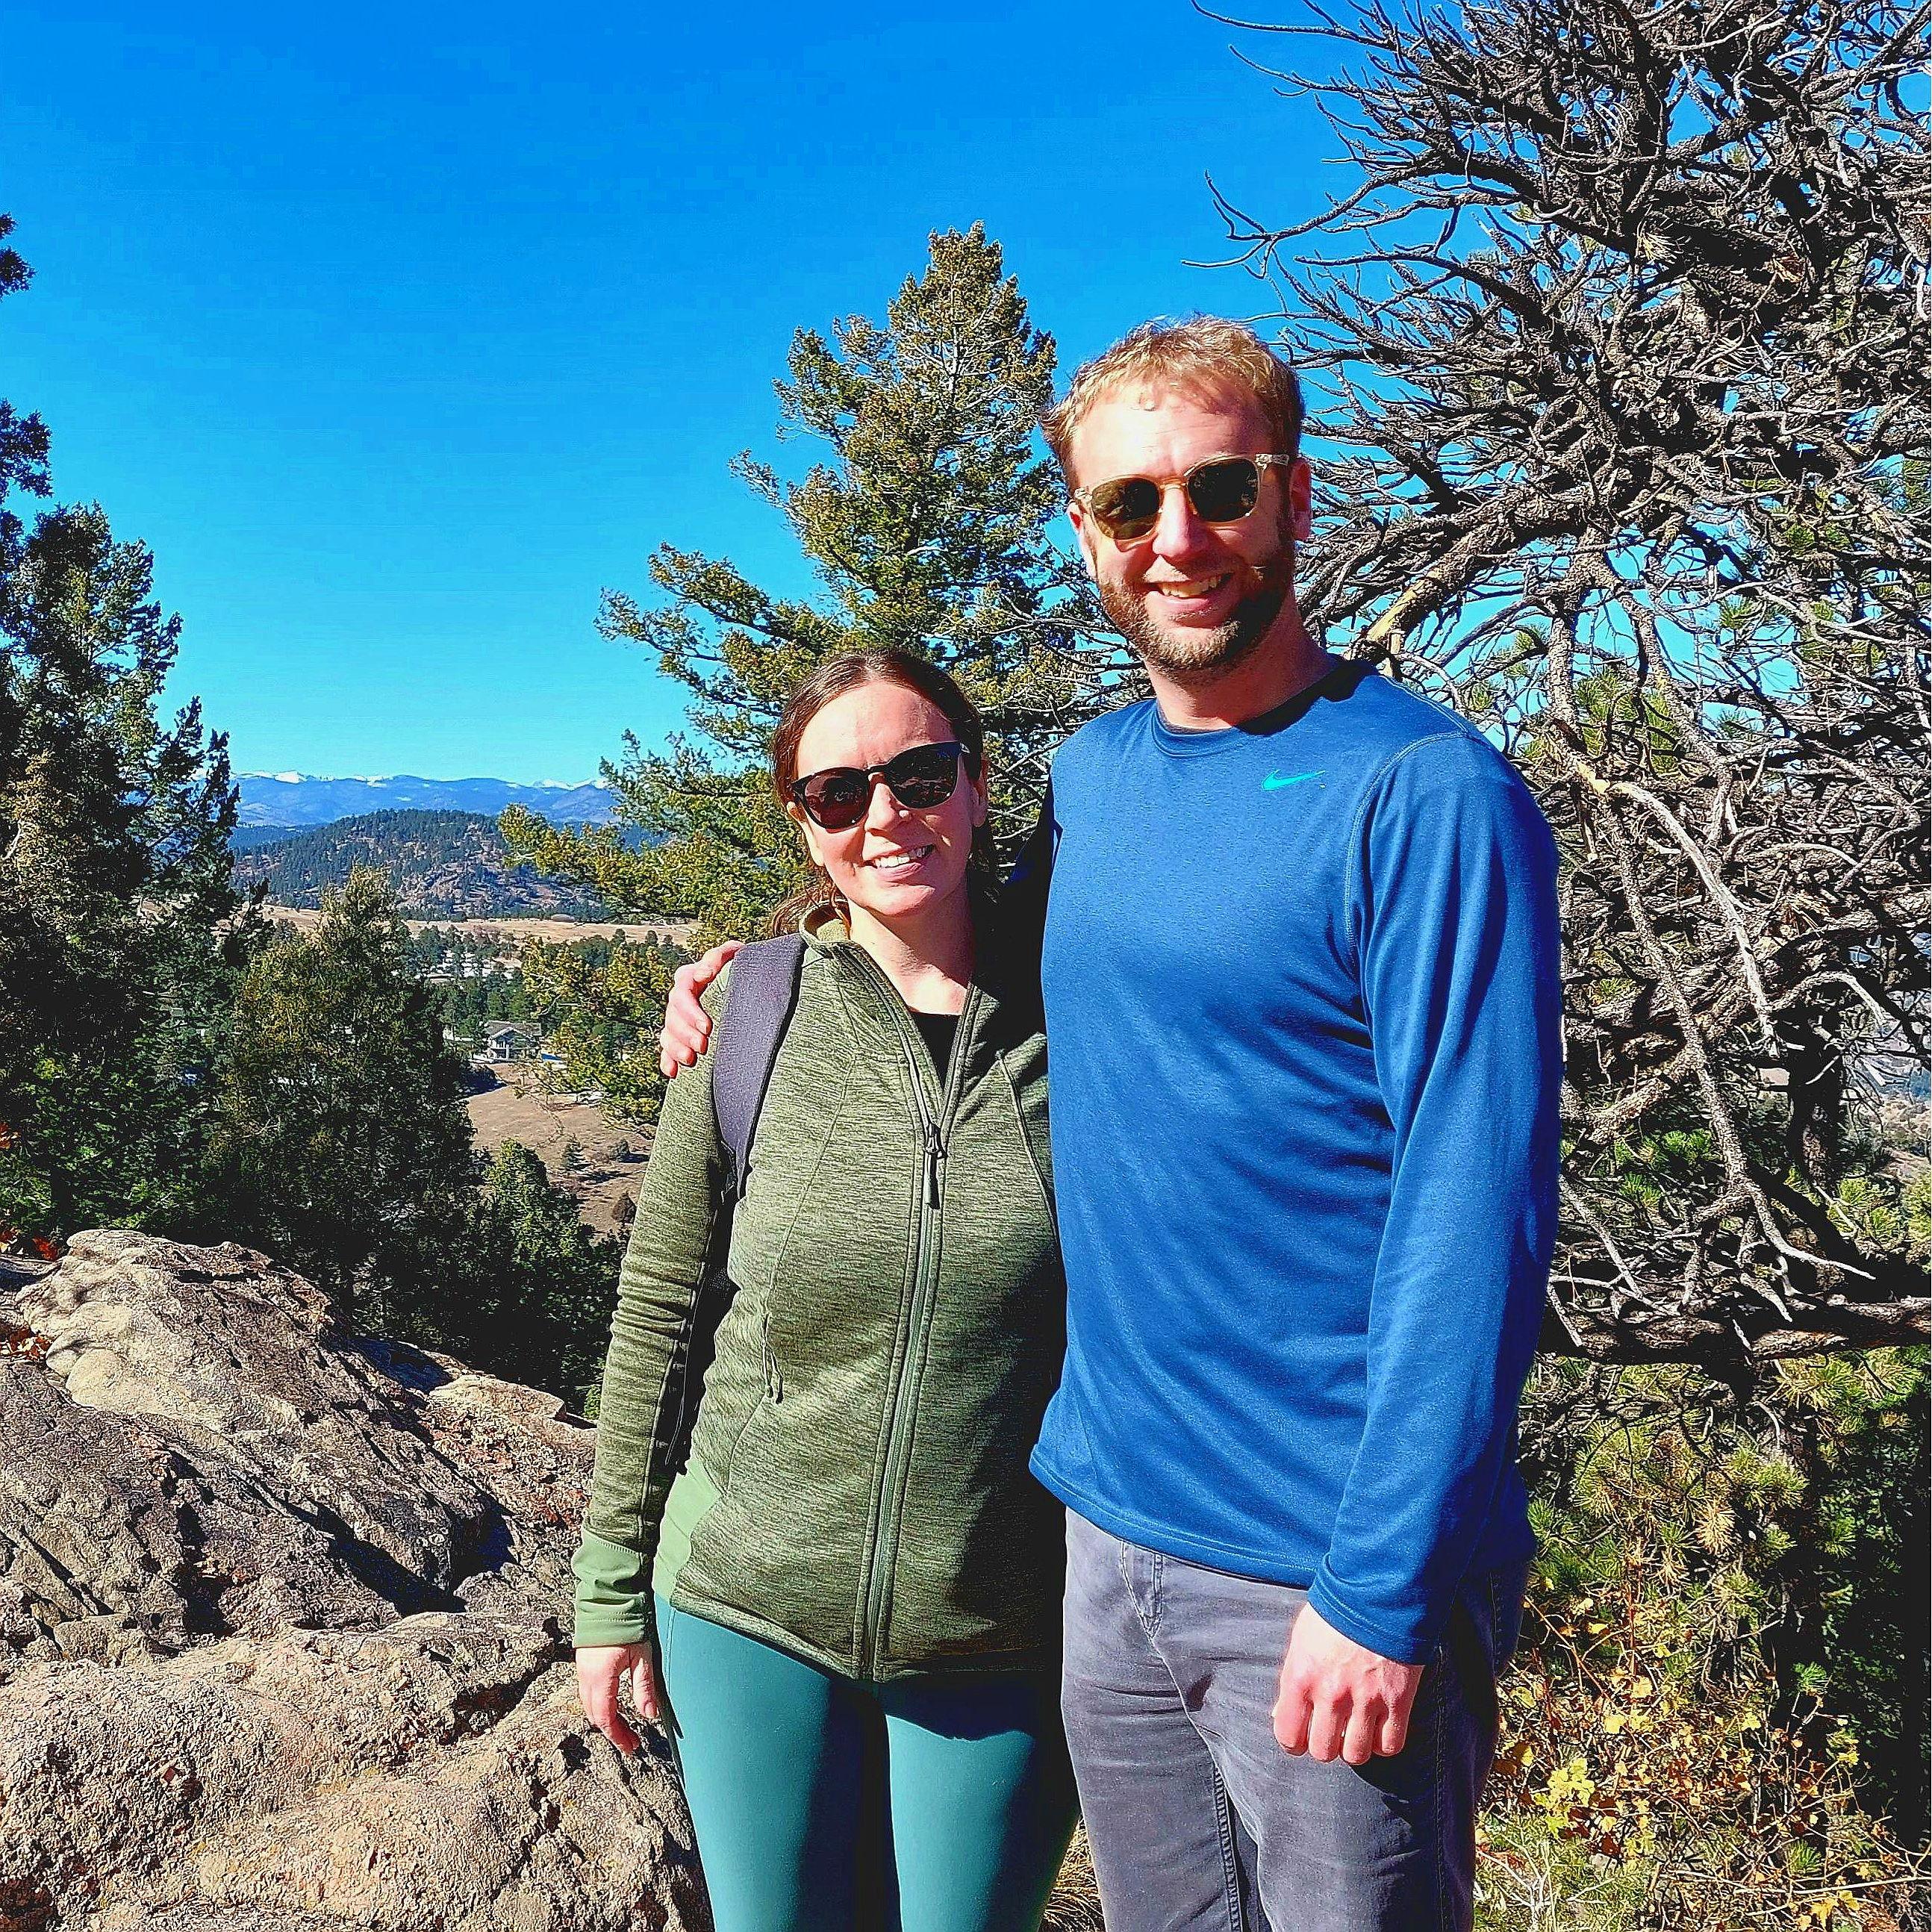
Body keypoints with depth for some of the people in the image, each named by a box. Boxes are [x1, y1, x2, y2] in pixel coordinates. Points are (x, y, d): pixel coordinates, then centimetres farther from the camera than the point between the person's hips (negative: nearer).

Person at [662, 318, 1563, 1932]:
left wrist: (1380, 1588, -19)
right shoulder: (1091, 775, 6)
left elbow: (1476, 1211, -18)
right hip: (1112, 1528, 7)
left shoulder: (1425, 795, -15)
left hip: (1327, 1578, -6)